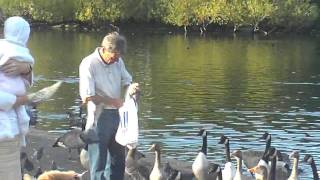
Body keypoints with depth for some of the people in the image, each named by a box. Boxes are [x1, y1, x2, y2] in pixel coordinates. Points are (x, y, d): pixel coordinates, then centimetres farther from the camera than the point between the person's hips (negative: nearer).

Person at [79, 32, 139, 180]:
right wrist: (113, 101, -18)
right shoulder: (89, 64, -17)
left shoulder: (118, 61, 4)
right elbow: (86, 97, -21)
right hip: (99, 119, -7)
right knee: (98, 163, 1)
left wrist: (131, 87, -9)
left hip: (117, 116, 7)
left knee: (118, 159, 18)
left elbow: (126, 80, 15)